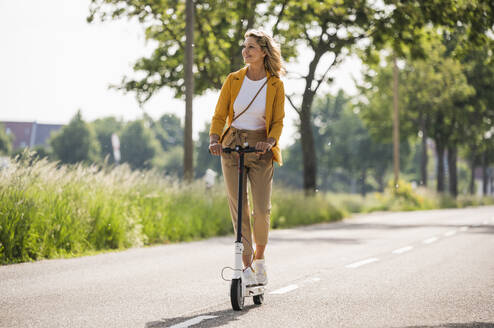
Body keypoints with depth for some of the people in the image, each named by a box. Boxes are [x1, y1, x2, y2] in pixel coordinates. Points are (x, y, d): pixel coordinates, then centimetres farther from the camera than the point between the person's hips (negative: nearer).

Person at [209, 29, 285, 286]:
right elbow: (219, 115, 3)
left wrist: (270, 141, -21)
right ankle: (246, 267, 4)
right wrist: (214, 139, -15)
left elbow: (278, 121, -1)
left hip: (261, 149, -1)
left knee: (261, 209, -8)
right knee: (238, 208, -3)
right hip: (232, 146, 1)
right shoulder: (233, 80, 2)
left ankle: (259, 258, 18)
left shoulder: (275, 85, -1)